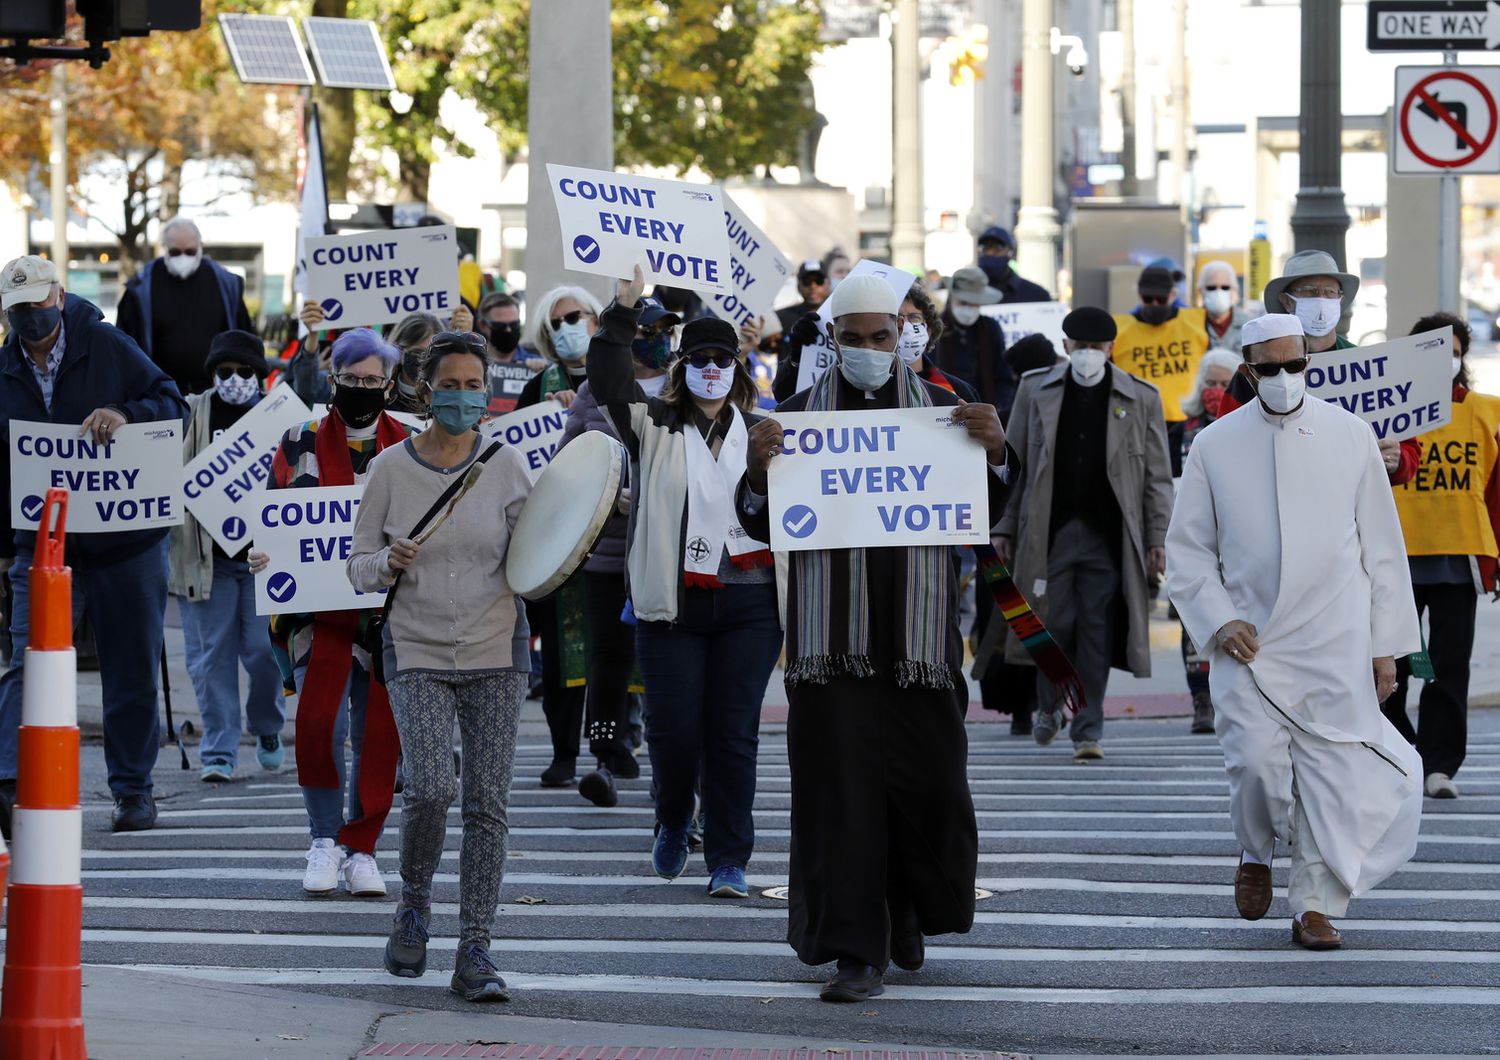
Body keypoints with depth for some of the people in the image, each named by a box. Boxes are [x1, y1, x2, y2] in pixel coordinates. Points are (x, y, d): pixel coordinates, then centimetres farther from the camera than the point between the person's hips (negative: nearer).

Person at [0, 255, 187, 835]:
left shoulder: (107, 346, -3)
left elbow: (173, 406, -3)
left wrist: (125, 416, -23)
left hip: (126, 541, -1)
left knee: (132, 671, 6)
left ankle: (133, 788, 17)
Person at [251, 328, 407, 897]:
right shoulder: (303, 444, 5)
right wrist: (262, 554, -14)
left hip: (390, 610, 1)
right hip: (321, 609, -1)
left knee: (378, 733, 0)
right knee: (320, 721, -16)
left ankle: (361, 848, 13)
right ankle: (325, 839, 1)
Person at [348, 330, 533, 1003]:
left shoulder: (507, 466, 2)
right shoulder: (391, 468, 0)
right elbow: (358, 566, 6)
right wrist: (387, 562, -16)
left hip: (495, 653, 1)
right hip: (417, 653, -1)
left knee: (487, 803, -3)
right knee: (430, 790, -17)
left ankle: (475, 953, 3)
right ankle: (414, 903, 12)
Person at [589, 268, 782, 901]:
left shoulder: (760, 435, 11)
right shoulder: (655, 429, 5)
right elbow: (607, 381, -9)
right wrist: (624, 310, -15)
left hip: (748, 605, 1)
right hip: (672, 606, -1)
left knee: (734, 733, -1)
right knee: (674, 728, -2)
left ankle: (729, 860, 5)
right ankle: (673, 824, 28)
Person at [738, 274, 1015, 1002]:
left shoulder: (940, 408, 9)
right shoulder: (799, 412, 6)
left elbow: (984, 515, 7)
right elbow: (761, 527, 3)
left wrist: (995, 452, -11)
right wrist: (758, 470, -17)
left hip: (918, 634, 1)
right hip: (831, 636, -1)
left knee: (928, 781, 2)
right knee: (839, 791, -5)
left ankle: (909, 913, 30)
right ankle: (856, 951, -1)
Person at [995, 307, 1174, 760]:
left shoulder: (1140, 399, 5)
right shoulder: (1036, 391, 8)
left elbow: (1157, 478, 6)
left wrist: (1157, 538, -2)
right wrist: (1005, 527, 4)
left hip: (1108, 534, -1)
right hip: (1049, 531, 1)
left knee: (1096, 632, -2)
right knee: (1053, 623, 0)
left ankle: (1087, 730, 5)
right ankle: (1048, 705, 27)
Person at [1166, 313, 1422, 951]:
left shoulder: (1349, 437, 6)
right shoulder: (1215, 446, 5)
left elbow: (1382, 546, 9)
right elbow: (1186, 551, 9)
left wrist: (1386, 644, 6)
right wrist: (1219, 621, -6)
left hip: (1335, 647, 1)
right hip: (1249, 643, -1)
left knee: (1334, 774, -4)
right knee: (1256, 761, -16)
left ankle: (1316, 906, 9)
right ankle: (1256, 854, 14)